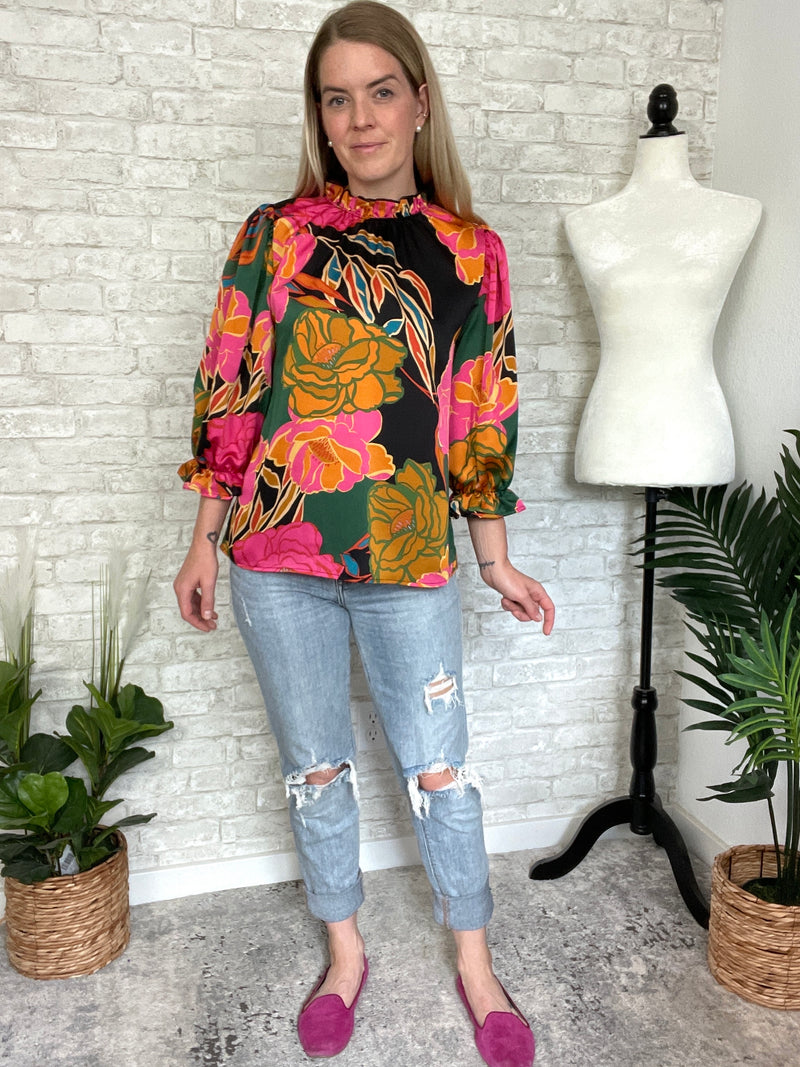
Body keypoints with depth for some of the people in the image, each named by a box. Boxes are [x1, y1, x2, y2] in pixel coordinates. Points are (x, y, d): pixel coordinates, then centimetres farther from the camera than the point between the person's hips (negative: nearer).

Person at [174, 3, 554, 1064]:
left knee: (439, 770, 10)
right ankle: (345, 954, 39)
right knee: (315, 768, 14)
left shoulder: (470, 252, 5)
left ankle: (476, 967, 35)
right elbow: (229, 396, 4)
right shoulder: (275, 234, 3)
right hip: (279, 555, 1)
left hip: (410, 559, 0)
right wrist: (205, 543, 3)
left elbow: (479, 418, 7)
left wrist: (496, 560, 8)